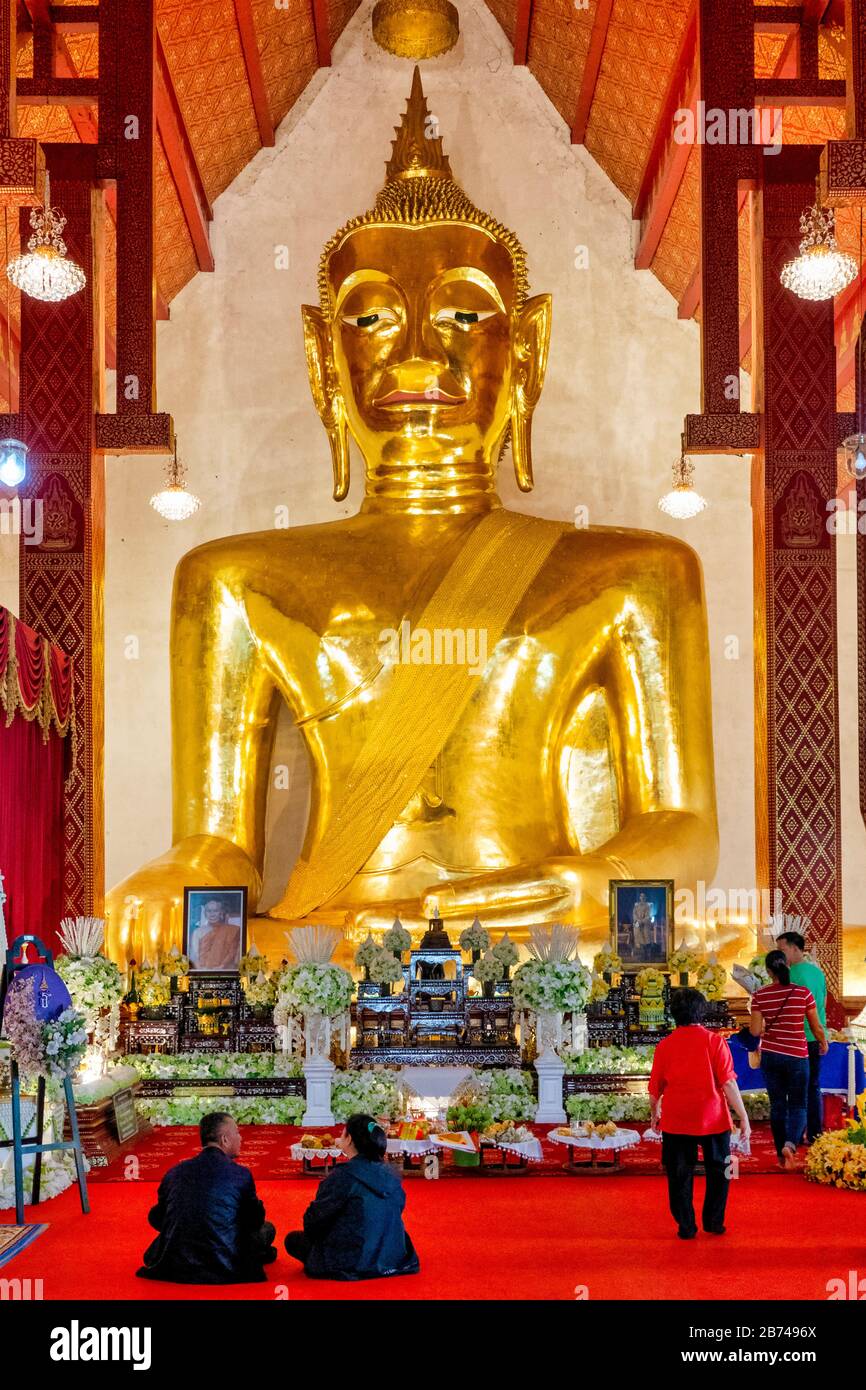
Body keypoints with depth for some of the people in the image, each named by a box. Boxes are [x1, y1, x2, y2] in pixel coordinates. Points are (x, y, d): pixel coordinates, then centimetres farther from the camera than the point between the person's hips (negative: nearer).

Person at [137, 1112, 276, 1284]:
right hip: (222, 1272, -4)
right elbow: (255, 1221, 7)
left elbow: (156, 1219, 14)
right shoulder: (240, 1174, -6)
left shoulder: (175, 1171, 3)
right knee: (267, 1229, 18)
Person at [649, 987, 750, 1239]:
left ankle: (686, 1227, 13)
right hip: (713, 1118, -1)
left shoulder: (665, 1045, 0)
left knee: (680, 1174, 11)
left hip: (675, 1121, 1)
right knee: (718, 1171, 16)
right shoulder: (715, 1041, -6)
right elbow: (728, 1082, -11)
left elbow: (655, 1087, 7)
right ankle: (713, 1222, 17)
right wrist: (743, 1117, -6)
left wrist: (655, 1113, 24)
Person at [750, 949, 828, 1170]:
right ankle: (790, 1144, -20)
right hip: (797, 1056, -2)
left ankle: (783, 1156, 14)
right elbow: (817, 1027, -1)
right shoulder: (803, 993, -9)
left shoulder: (760, 996, -6)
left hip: (770, 1056, 2)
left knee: (777, 1105, 13)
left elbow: (755, 1031, -7)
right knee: (798, 1105, 7)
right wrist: (824, 1043, 19)